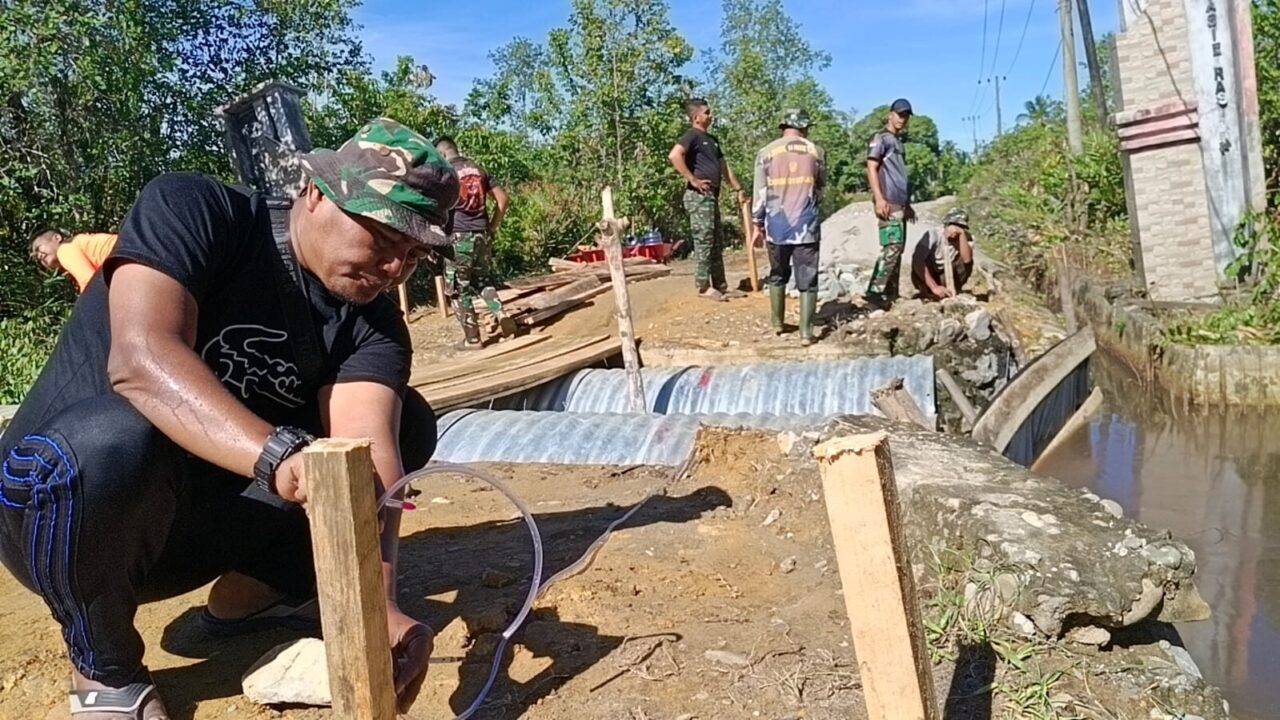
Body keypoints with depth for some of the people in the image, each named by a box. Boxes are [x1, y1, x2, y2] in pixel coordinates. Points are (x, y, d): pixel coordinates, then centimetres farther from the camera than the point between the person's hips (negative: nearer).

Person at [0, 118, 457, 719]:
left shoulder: (372, 325, -7)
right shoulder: (193, 211, -18)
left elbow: (370, 453, -23)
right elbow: (141, 357, -35)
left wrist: (379, 605, -40)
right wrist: (280, 455, -50)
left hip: (202, 516, 4)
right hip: (53, 496, -4)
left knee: (405, 423, -5)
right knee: (114, 441, -39)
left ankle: (251, 590, 4)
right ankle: (102, 667, -10)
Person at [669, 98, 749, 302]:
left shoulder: (711, 139, 20)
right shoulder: (692, 136, -9)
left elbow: (723, 167, 26)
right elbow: (674, 156, -27)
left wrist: (738, 189, 25)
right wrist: (693, 180, -22)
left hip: (712, 196, 9)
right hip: (699, 196, -9)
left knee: (717, 242, 12)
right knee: (704, 241, -6)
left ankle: (721, 285, 18)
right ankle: (704, 286, 0)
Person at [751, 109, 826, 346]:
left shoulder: (766, 152, 0)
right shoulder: (816, 152, 4)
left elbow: (760, 193, 0)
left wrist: (758, 224, 9)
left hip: (776, 225, 1)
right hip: (806, 225, -1)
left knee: (777, 276, 18)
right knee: (807, 280, 2)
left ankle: (777, 324, 26)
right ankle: (806, 332, -1)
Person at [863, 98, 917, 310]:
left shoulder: (898, 142, 23)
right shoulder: (881, 138, -3)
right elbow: (871, 168, -12)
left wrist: (907, 203, 22)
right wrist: (879, 199, -21)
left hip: (899, 203, 9)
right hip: (888, 203, -9)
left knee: (898, 248, 8)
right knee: (892, 247, -17)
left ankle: (891, 294, 12)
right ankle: (874, 292, -18)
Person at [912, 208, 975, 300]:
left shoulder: (965, 238, -11)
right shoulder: (933, 235, -21)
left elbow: (967, 260, -31)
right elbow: (918, 262, -33)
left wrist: (962, 233, -34)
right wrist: (934, 287, -42)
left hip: (946, 279, 3)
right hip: (927, 278, -2)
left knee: (966, 264, -22)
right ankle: (926, 292, -12)